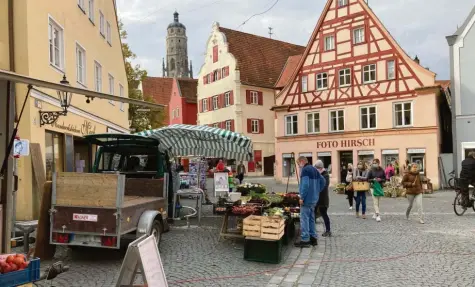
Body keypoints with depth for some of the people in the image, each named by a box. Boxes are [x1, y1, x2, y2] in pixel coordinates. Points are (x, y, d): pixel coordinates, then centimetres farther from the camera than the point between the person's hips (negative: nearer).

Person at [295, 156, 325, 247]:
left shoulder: (305, 170, -14)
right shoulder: (314, 169, 13)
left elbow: (305, 185, -23)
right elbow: (322, 182, 15)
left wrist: (302, 197, -18)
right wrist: (317, 192, 16)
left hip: (307, 199, -9)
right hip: (314, 199, 9)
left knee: (304, 219, -3)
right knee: (311, 218, 17)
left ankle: (305, 240, 0)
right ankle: (313, 238, 23)